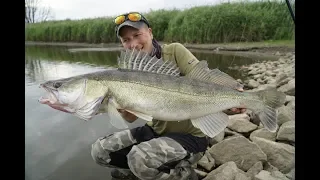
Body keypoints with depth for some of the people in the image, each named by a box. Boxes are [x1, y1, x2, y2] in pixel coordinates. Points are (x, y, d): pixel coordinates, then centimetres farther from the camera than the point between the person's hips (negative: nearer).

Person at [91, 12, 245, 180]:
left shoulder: (174, 51, -12)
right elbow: (131, 117, -4)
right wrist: (122, 107, -27)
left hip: (190, 136, -5)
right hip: (154, 131, 6)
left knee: (141, 159, -30)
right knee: (100, 151, -1)